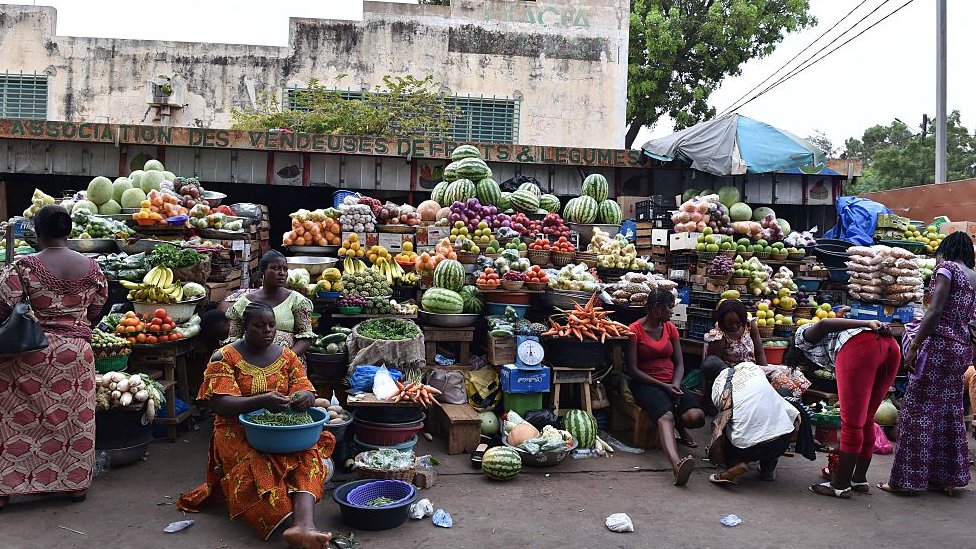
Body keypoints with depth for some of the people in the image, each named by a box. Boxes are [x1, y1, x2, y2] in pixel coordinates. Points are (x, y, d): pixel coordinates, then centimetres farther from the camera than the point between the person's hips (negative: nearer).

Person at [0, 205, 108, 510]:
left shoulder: (25, 267, -12)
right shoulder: (91, 268, -2)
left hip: (32, 352, -3)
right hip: (77, 352, 3)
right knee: (76, 417, 13)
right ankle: (76, 484, 22)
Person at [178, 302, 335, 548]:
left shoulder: (286, 356, 9)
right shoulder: (225, 357, -3)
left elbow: (307, 392, 2)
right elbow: (220, 404, -14)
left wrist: (305, 397, -25)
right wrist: (262, 401, -31)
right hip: (238, 432, -2)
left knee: (310, 453, -31)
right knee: (260, 464, -36)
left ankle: (304, 524, -48)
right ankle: (302, 523, -37)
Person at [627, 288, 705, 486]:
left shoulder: (670, 328, 15)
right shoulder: (635, 330, -3)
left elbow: (679, 364, 12)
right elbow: (632, 369, -7)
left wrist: (675, 386, -9)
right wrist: (663, 386, -14)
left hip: (671, 383, 5)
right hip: (645, 384, -5)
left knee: (696, 417, -23)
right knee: (666, 416, -36)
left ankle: (679, 428, 14)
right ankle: (677, 464, -60)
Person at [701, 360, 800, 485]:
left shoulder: (716, 389, 7)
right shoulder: (750, 366, 12)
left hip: (749, 449, -2)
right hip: (783, 441, 2)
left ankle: (735, 464, 2)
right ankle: (768, 468, 28)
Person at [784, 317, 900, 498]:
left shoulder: (803, 336, 24)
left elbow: (823, 324, 2)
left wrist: (867, 324, -7)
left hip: (859, 347, -8)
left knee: (852, 423, -2)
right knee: (866, 421, 19)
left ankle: (840, 486, 6)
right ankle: (859, 480, 28)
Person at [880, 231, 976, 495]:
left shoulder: (947, 267, -6)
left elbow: (935, 311, -16)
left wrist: (914, 347, -14)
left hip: (939, 345, -8)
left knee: (919, 410, -3)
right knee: (949, 411, 14)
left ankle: (905, 478, 0)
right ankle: (947, 477, 20)